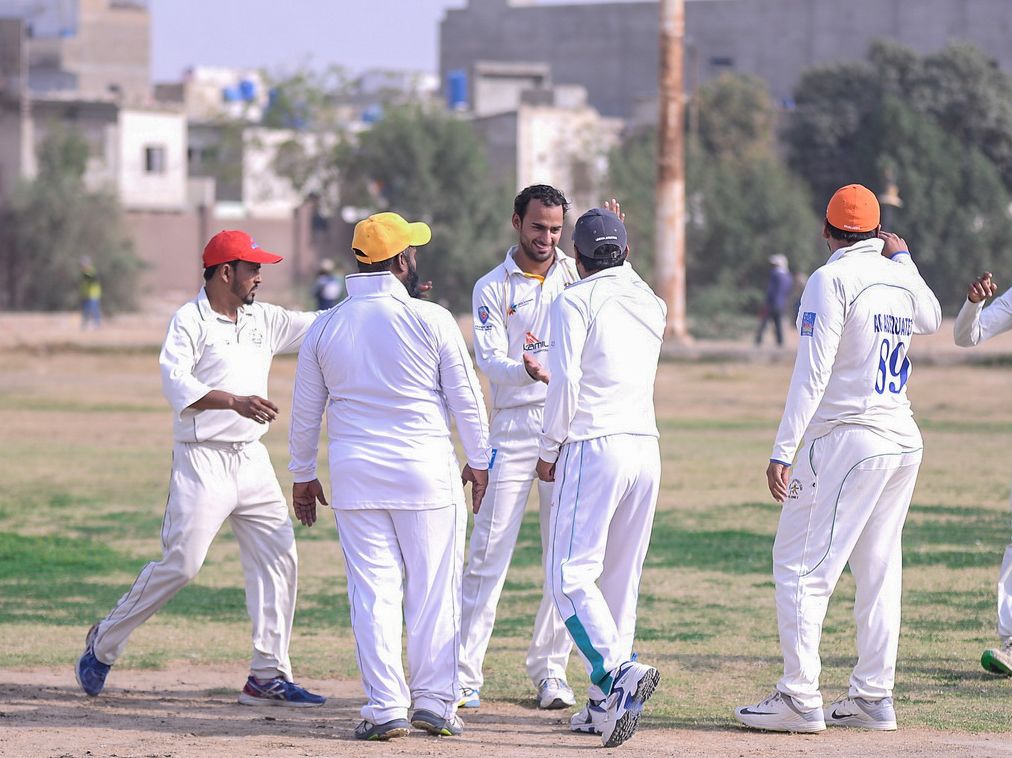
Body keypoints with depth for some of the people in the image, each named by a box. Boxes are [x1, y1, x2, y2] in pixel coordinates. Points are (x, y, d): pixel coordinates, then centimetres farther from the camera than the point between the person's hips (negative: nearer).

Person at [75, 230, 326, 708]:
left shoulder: (263, 320, 12)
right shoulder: (190, 321, -8)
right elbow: (176, 383, -23)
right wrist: (234, 401, -37)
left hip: (252, 459, 7)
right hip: (203, 459, -7)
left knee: (278, 559, 0)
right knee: (180, 564, -8)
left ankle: (268, 676, 5)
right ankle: (105, 643, 11)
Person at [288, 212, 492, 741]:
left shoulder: (324, 329, 3)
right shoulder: (431, 320, -6)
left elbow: (305, 411, 10)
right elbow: (465, 397, -2)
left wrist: (302, 475, 21)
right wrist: (479, 461, 9)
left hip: (354, 475, 2)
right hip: (426, 470, -2)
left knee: (373, 590, 4)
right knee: (434, 589, 6)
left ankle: (385, 707, -1)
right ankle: (435, 701, 6)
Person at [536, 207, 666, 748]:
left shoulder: (575, 301, -4)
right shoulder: (651, 303, 15)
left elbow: (565, 382, -12)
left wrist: (548, 450, -2)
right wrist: (618, 244, 39)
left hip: (593, 446, -7)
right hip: (646, 447, 7)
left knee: (571, 576, -9)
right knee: (621, 579, 11)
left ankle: (617, 671, -30)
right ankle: (607, 703, 11)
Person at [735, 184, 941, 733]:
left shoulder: (832, 279, -9)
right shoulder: (902, 279, 11)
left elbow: (812, 373, -16)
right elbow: (931, 318, 36)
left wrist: (782, 452, -17)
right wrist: (902, 258, 40)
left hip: (846, 438, -8)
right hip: (905, 442, 8)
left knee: (800, 564, -6)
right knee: (878, 572, 11)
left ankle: (800, 698, -11)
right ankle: (872, 697, 10)